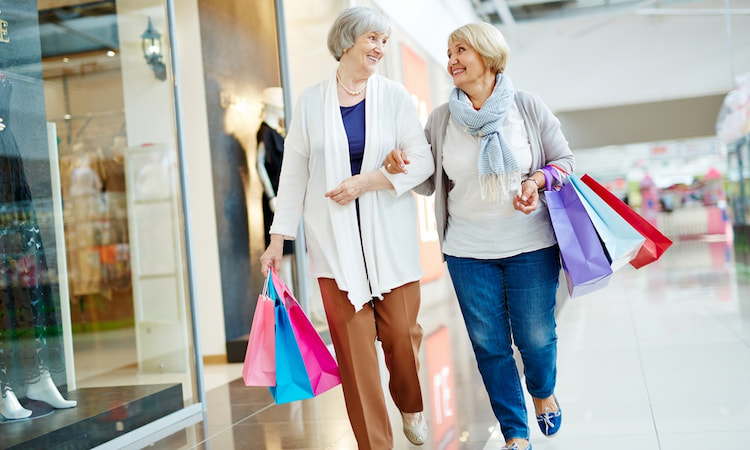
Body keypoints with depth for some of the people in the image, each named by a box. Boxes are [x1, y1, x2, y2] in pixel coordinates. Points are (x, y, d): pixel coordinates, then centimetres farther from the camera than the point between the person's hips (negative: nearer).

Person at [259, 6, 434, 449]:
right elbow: (294, 172, 7)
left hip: (390, 237, 0)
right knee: (353, 342, -3)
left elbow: (423, 161, -2)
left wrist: (366, 182, -14)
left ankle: (411, 406, 35)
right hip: (335, 241, 0)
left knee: (402, 333, 4)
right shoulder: (311, 101, 4)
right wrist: (279, 237, 5)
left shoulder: (394, 96, 3)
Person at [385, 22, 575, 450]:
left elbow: (565, 161, 5)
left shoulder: (528, 106, -2)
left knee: (535, 336, 5)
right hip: (468, 251, 2)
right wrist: (402, 169, -12)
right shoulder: (441, 118, 3)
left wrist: (536, 181, -14)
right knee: (489, 343, 5)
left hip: (531, 246, -1)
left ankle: (544, 392, 41)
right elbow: (430, 182, 8)